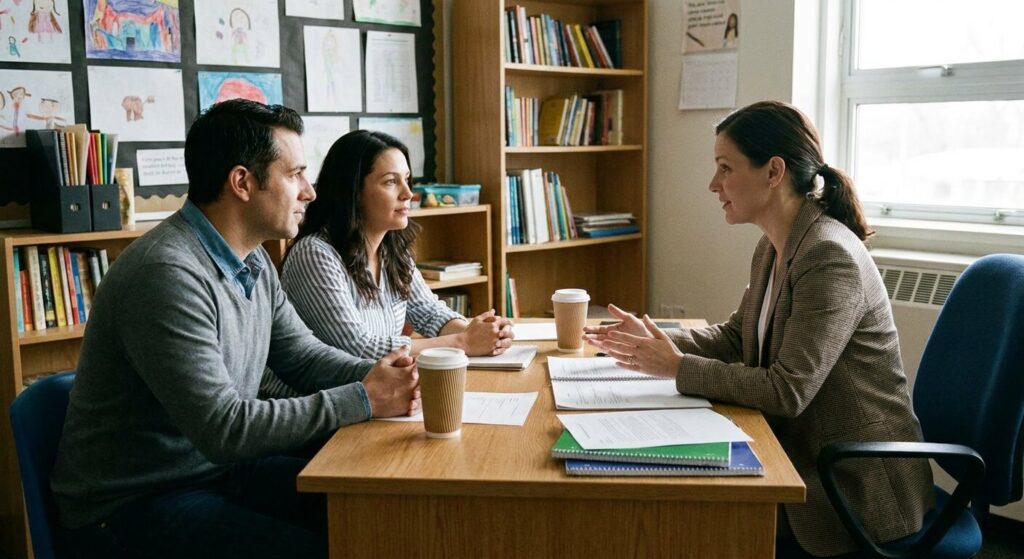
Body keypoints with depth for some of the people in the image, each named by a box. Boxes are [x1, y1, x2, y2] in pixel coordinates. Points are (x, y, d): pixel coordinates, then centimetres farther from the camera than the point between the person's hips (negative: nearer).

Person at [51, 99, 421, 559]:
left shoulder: (253, 261, 4)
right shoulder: (167, 274, -26)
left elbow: (304, 355, 10)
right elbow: (222, 429, -28)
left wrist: (379, 377, -10)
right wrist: (363, 400, -23)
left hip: (220, 468, 8)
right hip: (131, 504, -8)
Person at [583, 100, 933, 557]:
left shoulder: (830, 256, -24)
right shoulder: (774, 247, 5)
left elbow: (787, 391, -26)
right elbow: (736, 336, 12)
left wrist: (678, 367, -20)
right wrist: (653, 340, -2)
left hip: (858, 485, -8)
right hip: (803, 455, 8)